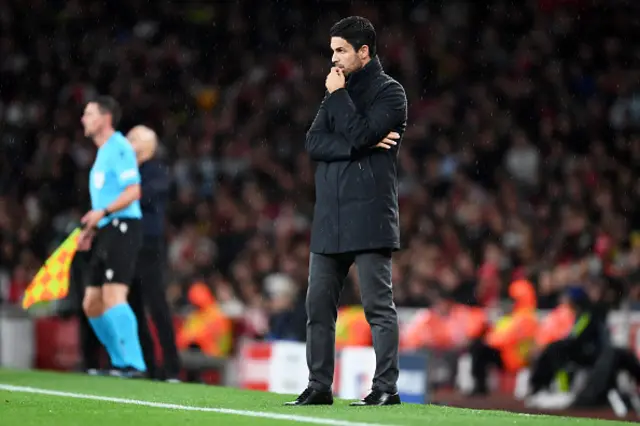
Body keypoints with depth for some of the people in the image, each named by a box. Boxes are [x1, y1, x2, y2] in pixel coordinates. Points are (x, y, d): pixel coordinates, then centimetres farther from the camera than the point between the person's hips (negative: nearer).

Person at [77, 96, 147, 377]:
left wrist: (103, 212, -28)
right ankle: (120, 362, 16)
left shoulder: (118, 148, -8)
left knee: (113, 296, -20)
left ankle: (134, 363, -22)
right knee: (91, 304, 9)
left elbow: (133, 191, -18)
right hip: (106, 232, 10)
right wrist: (90, 230, 21)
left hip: (122, 228, -10)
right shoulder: (102, 152, 22)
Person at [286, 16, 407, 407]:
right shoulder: (340, 90, 18)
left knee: (379, 305, -5)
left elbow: (358, 133, -16)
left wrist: (338, 95, -5)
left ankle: (386, 388, -3)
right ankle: (319, 386, 12)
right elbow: (314, 144, 4)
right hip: (330, 217, 7)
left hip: (369, 216, -7)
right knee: (319, 305, 6)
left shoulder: (389, 92, -1)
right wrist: (362, 146, -10)